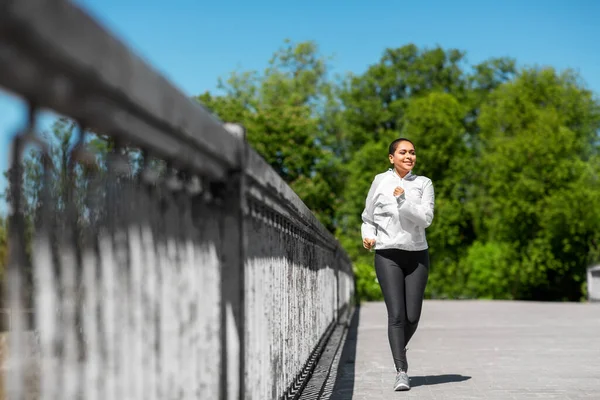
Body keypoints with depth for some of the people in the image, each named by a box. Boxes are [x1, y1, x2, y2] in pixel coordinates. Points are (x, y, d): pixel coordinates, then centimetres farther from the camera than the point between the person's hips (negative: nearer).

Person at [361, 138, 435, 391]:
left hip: (417, 255, 2)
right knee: (396, 314, -13)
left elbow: (426, 219, -9)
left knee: (412, 316, 1)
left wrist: (404, 201, -21)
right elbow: (368, 217, 13)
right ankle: (401, 372, -10)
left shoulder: (423, 184, 4)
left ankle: (400, 349, 32)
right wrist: (368, 235, -6)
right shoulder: (380, 181, 3)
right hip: (387, 255, -1)